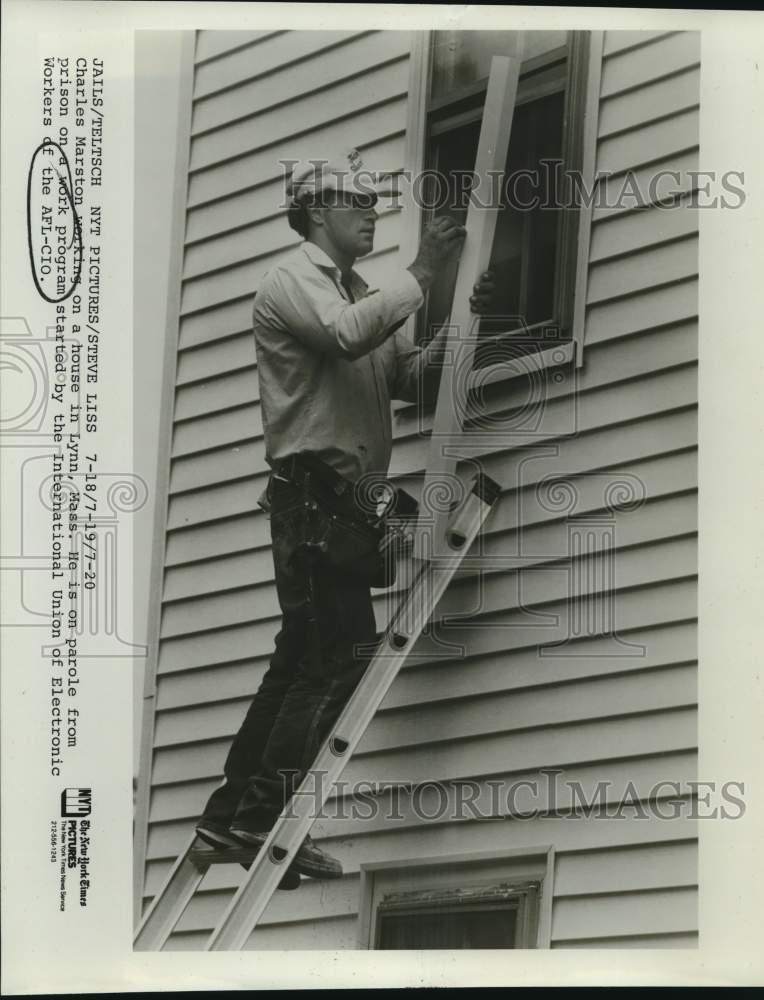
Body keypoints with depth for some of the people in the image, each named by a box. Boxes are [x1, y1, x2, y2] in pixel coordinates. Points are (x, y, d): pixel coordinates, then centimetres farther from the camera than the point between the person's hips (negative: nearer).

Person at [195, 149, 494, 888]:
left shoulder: (359, 291, 26)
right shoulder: (293, 280, -3)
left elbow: (408, 376, 15)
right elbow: (347, 333, -24)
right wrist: (421, 273, -18)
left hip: (340, 498, 10)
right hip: (313, 487, -10)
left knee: (302, 658, 9)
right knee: (343, 653, -16)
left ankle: (234, 813, 10)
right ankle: (265, 815, -17)